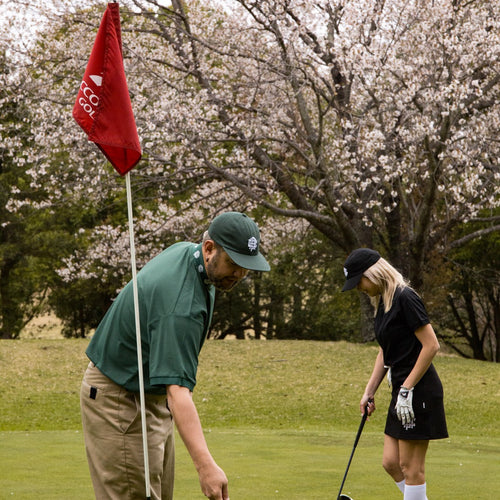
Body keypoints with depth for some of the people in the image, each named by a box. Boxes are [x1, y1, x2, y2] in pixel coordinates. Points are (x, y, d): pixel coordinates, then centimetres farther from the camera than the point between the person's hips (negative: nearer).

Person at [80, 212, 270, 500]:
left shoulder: (187, 251, -4)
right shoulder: (181, 305, -34)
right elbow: (177, 390, -42)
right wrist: (205, 465, -51)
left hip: (151, 394, 10)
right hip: (120, 399, -10)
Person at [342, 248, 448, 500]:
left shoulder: (405, 298, -15)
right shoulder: (381, 303, 13)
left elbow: (431, 345, -19)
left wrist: (407, 389, -18)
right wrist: (369, 391, 16)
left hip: (419, 391, -10)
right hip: (402, 390, 10)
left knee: (410, 466, -4)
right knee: (391, 462, 9)